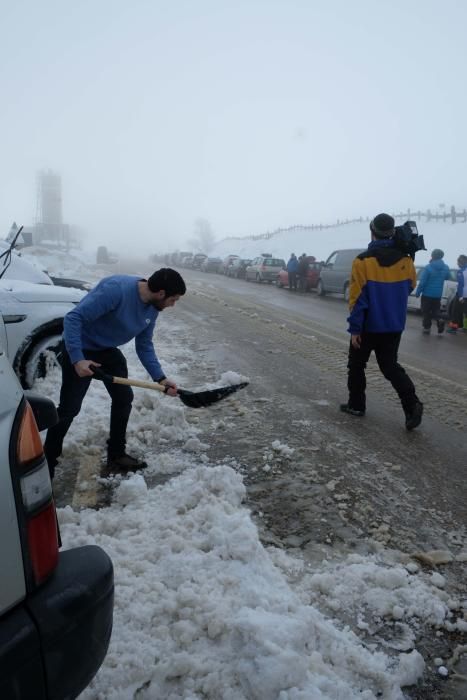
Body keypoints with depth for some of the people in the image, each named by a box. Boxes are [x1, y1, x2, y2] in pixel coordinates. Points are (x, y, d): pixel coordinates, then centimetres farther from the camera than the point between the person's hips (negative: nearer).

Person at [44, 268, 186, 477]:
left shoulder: (152, 309, -6)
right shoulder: (116, 289, -32)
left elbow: (144, 346, 3)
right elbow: (73, 318, -32)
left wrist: (160, 378, -7)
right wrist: (77, 359, -37)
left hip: (109, 351, 8)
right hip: (80, 350, -8)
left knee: (124, 398, 10)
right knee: (69, 409, -5)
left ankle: (116, 455, 25)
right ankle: (47, 464, 10)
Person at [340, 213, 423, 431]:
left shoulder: (363, 261, -16)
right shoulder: (405, 260, -2)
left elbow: (357, 298, -16)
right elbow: (409, 287, 15)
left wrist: (354, 328, -11)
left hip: (368, 326, -4)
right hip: (394, 326, 4)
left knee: (356, 365, 15)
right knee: (390, 366, 13)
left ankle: (356, 404, 23)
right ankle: (412, 403, -5)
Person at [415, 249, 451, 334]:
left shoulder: (428, 267, -16)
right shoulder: (445, 268, 0)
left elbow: (422, 282, -16)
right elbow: (447, 277, 20)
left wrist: (418, 292, -6)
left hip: (427, 294, -4)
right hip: (438, 294, 4)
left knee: (426, 311, 7)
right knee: (436, 309, 18)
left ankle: (427, 327, 10)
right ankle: (439, 319, -8)